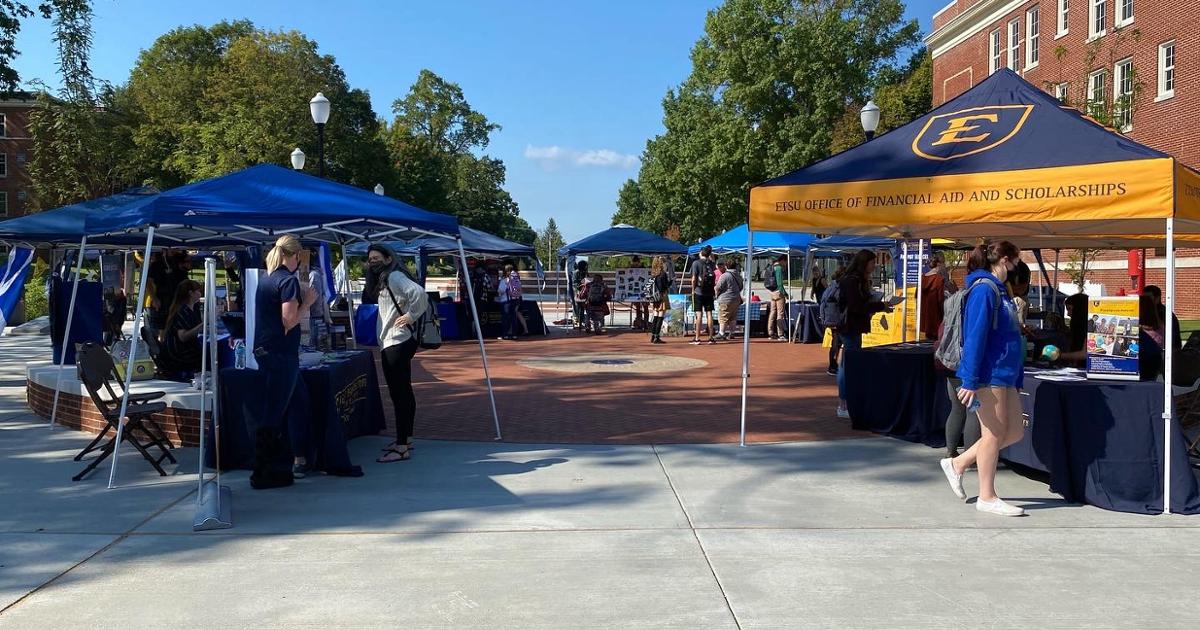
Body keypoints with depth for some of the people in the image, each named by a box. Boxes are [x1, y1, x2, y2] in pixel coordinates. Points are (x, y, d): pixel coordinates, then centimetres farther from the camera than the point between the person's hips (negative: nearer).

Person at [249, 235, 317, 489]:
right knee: (273, 415, -2)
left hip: (263, 351, 9)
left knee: (270, 412, 16)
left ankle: (275, 467, 26)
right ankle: (263, 474, 4)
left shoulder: (266, 279, 13)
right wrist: (307, 302, -7)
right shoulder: (288, 280, -12)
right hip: (281, 354, -9)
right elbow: (289, 322, -16)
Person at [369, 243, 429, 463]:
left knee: (399, 393, -10)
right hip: (393, 344, 11)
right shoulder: (384, 280, 19)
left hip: (396, 344, -11)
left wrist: (411, 316, -20)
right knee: (403, 392, 15)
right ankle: (406, 439, 25)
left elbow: (419, 292, -29)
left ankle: (402, 448, -9)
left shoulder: (394, 276, -12)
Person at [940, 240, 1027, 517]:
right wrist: (970, 382, -23)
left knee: (1014, 432, 12)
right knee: (994, 434, 0)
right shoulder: (984, 290, -14)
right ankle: (987, 497, 12)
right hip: (989, 376, -9)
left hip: (1005, 375, 9)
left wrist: (1017, 378, 22)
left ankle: (958, 464, 22)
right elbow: (975, 336, -20)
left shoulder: (1001, 291, 15)